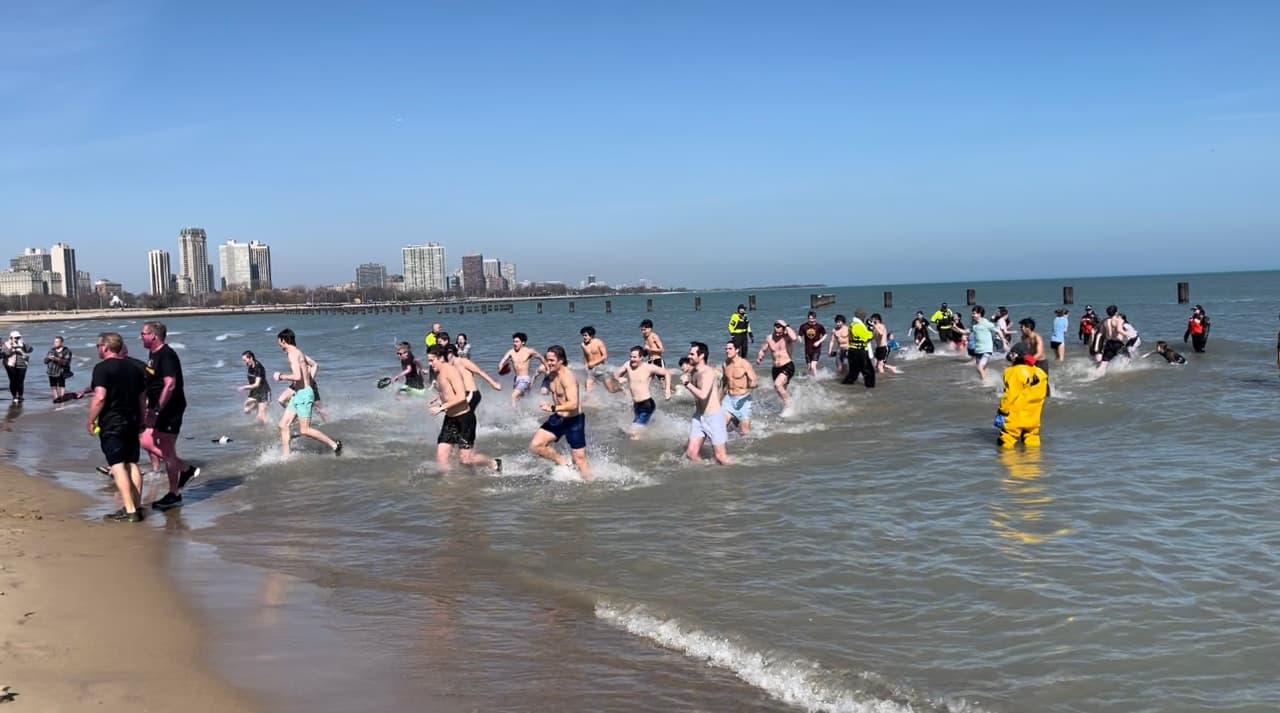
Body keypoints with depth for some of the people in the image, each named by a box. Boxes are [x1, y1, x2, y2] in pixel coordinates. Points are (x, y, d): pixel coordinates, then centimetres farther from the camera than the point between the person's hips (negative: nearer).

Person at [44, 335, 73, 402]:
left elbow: (66, 362, -13)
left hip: (61, 372, -5)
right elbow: (45, 361, 14)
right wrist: (48, 358, -9)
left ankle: (61, 397, -4)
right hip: (51, 372, 5)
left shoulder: (66, 351, -2)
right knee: (53, 386, 5)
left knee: (61, 385, -6)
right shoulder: (52, 350, 15)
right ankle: (56, 398, 13)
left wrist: (56, 359, -23)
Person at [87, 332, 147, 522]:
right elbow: (142, 398, 16)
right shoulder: (133, 368, 12)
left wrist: (90, 421, -10)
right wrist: (140, 421, 24)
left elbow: (100, 398, -20)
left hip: (111, 424, -7)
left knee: (117, 466, -7)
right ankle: (137, 507, 13)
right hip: (132, 422, 7)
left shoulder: (102, 368, -11)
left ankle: (129, 511, -11)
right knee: (132, 464, 11)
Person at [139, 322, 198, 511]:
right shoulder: (153, 354, 13)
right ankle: (186, 470, 19)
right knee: (146, 442, 11)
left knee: (167, 451, -3)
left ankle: (174, 495, 7)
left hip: (170, 409, -10)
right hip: (159, 409, 10)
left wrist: (156, 410, -26)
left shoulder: (166, 355, -18)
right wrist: (149, 408, 19)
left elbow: (170, 385, -26)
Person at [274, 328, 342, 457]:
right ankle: (286, 456, 12)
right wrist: (309, 380, 25)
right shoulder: (298, 352, 14)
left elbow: (297, 376, -26)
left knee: (304, 430, -7)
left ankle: (334, 445, 0)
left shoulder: (292, 354, -16)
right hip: (298, 394, 10)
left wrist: (281, 376, -12)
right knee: (283, 425, 9)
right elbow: (313, 364, 27)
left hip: (303, 394, -10)